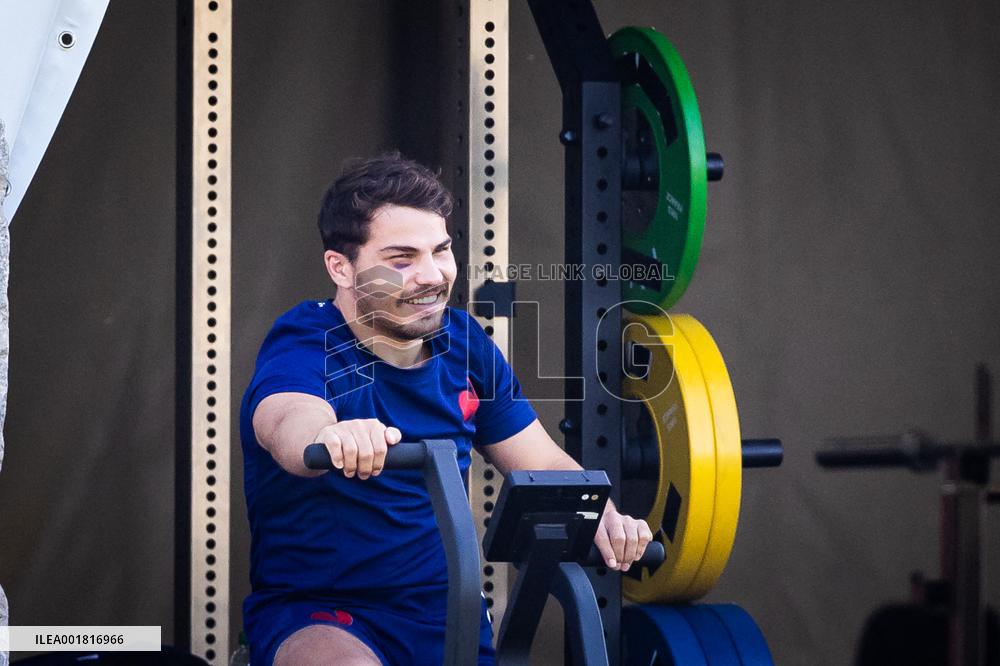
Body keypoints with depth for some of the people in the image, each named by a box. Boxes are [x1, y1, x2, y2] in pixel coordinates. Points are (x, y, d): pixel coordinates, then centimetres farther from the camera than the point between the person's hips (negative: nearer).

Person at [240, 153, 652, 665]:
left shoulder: (463, 343, 6)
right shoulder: (304, 344, -13)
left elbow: (544, 465, 9)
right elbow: (290, 424, -36)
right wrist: (328, 438, -61)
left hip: (448, 618, 6)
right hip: (316, 619, -6)